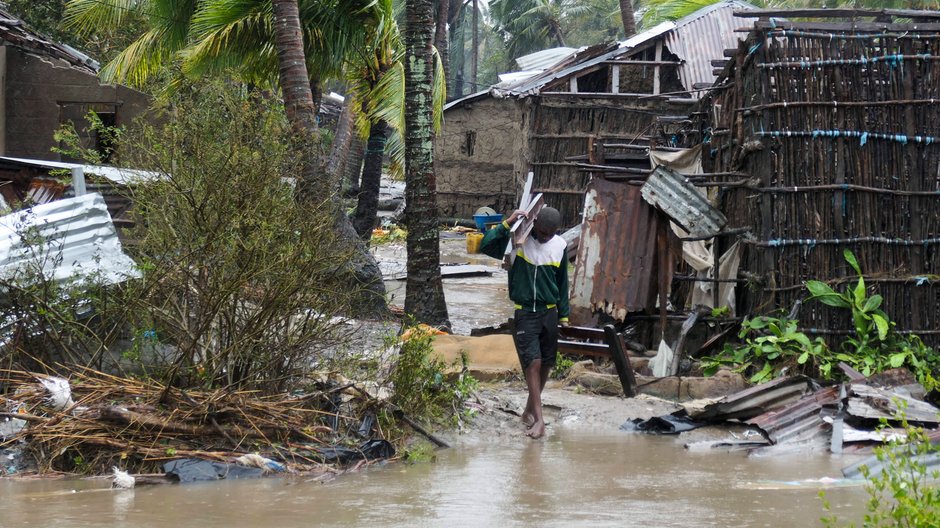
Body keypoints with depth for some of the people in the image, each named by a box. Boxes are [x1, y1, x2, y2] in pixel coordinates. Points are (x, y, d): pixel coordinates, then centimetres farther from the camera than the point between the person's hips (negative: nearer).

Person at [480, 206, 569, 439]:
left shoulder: (560, 246, 2)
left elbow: (562, 284, 11)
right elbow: (486, 246, -24)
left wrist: (564, 315, 12)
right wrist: (507, 224, -27)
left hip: (549, 313, 4)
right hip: (523, 313, -4)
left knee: (545, 364, 8)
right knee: (532, 362, -12)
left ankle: (529, 410, 26)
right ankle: (538, 419, -11)